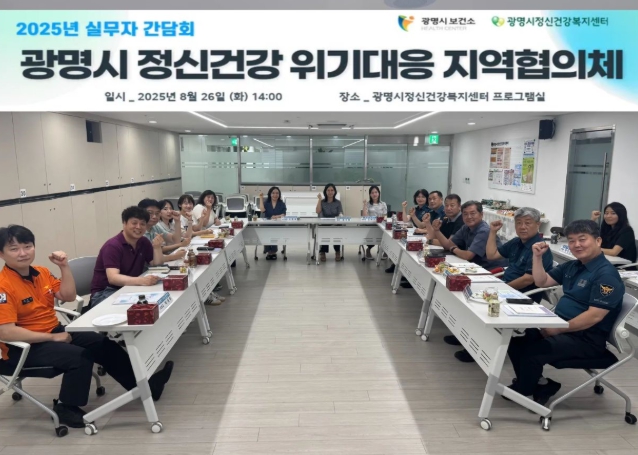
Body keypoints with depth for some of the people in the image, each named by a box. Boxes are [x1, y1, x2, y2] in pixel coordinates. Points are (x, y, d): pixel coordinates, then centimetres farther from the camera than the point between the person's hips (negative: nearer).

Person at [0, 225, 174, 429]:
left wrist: (64, 267, -10)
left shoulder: (41, 272, 2)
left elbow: (68, 296, 2)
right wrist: (53, 338, -23)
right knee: (79, 356, -28)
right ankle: (66, 407, -6)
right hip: (24, 346, -8)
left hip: (54, 330, 8)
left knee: (103, 344, 0)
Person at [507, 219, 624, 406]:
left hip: (586, 339, -9)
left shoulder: (606, 275, -17)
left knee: (531, 351, -24)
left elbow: (594, 316, -23)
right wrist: (538, 256, 1)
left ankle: (522, 393, 5)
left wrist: (558, 330, -23)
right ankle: (540, 385, 10)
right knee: (516, 339, -6)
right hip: (560, 327, 9)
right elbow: (542, 282, 15)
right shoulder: (572, 266, 10)